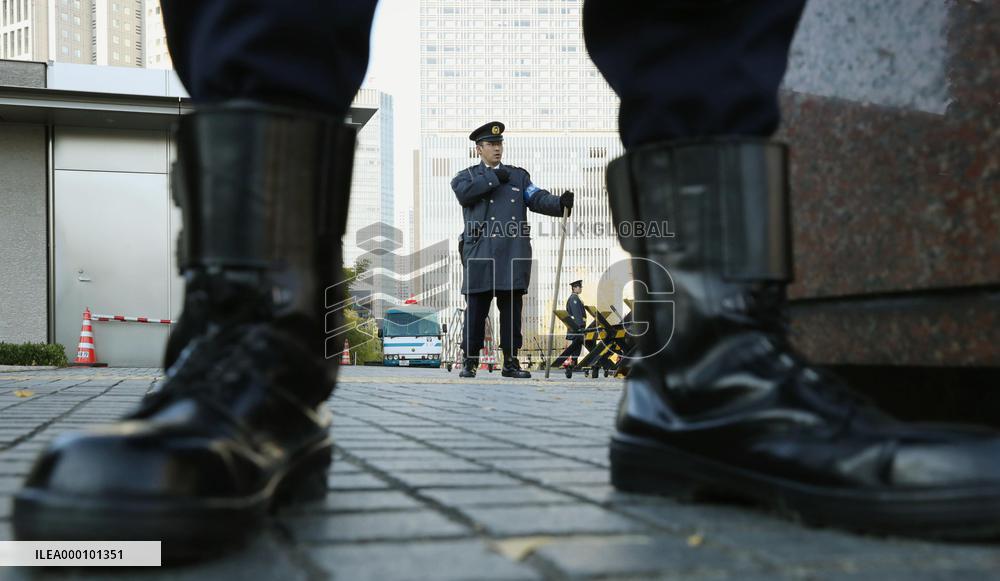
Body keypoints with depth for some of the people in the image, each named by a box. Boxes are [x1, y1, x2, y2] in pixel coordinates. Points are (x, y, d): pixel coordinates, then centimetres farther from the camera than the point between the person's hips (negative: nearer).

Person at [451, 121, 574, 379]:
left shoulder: (519, 176, 19)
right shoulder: (468, 176, 14)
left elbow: (538, 199, 5)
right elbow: (463, 192, -10)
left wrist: (560, 202, -16)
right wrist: (493, 178, -5)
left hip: (513, 254, 2)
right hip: (481, 253, -2)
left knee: (512, 308, 1)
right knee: (476, 308, -1)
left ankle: (511, 362, 7)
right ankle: (470, 361, 7)